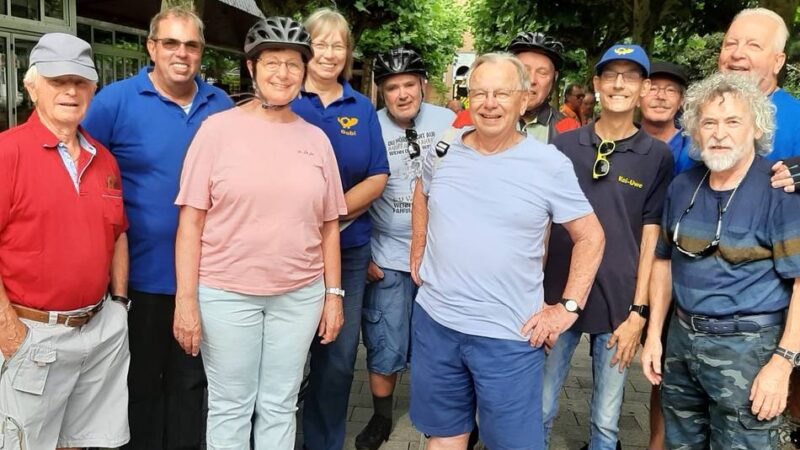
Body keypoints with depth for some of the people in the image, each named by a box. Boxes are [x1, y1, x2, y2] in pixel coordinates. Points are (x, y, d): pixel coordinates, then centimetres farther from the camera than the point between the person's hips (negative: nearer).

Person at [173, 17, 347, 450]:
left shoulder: (316, 138, 6)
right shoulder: (218, 128, -4)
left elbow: (329, 226, 10)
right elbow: (191, 220, -6)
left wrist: (333, 293, 7)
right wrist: (186, 299, -10)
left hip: (300, 295, 3)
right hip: (226, 293, -2)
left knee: (280, 406, 15)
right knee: (230, 408, 11)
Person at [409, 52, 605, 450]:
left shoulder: (550, 165, -10)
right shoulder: (442, 153, 1)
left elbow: (590, 237, -3)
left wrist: (568, 307, -9)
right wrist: (417, 255, 16)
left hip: (509, 335, -3)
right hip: (434, 322, 4)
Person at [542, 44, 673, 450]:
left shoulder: (657, 156, 0)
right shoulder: (564, 145, 2)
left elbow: (650, 237, -1)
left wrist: (638, 311, -4)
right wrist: (535, 293, 3)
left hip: (618, 304, -1)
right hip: (558, 296, 1)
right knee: (539, 411, 9)